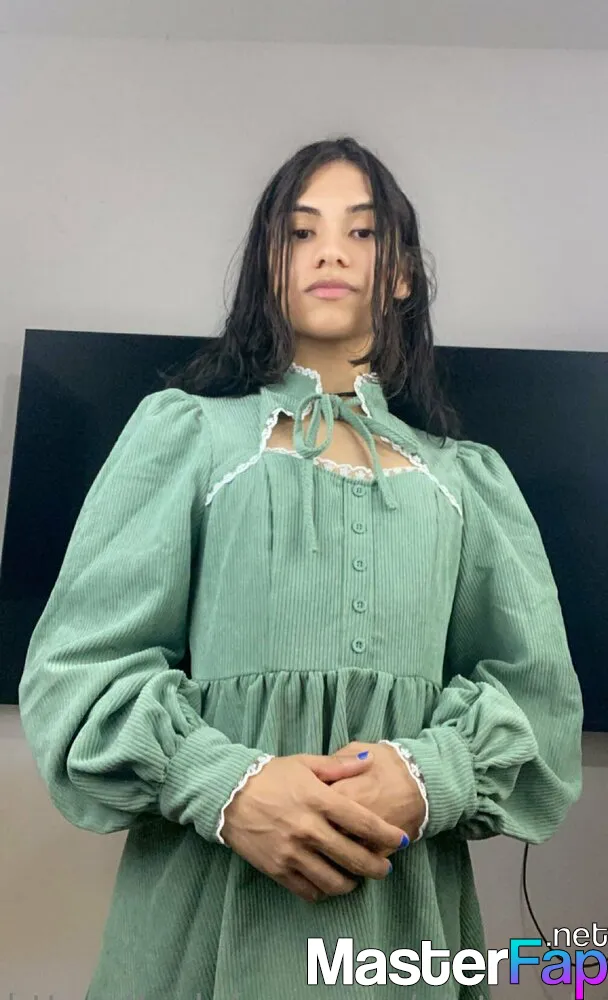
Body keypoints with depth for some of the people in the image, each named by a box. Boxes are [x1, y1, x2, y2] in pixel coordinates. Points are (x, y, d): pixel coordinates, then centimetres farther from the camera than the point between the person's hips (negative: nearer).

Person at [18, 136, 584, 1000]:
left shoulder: (468, 476, 10)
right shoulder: (185, 429, 3)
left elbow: (536, 685, 4)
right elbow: (84, 658, -4)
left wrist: (431, 777, -15)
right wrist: (227, 785, -19)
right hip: (208, 893, -2)